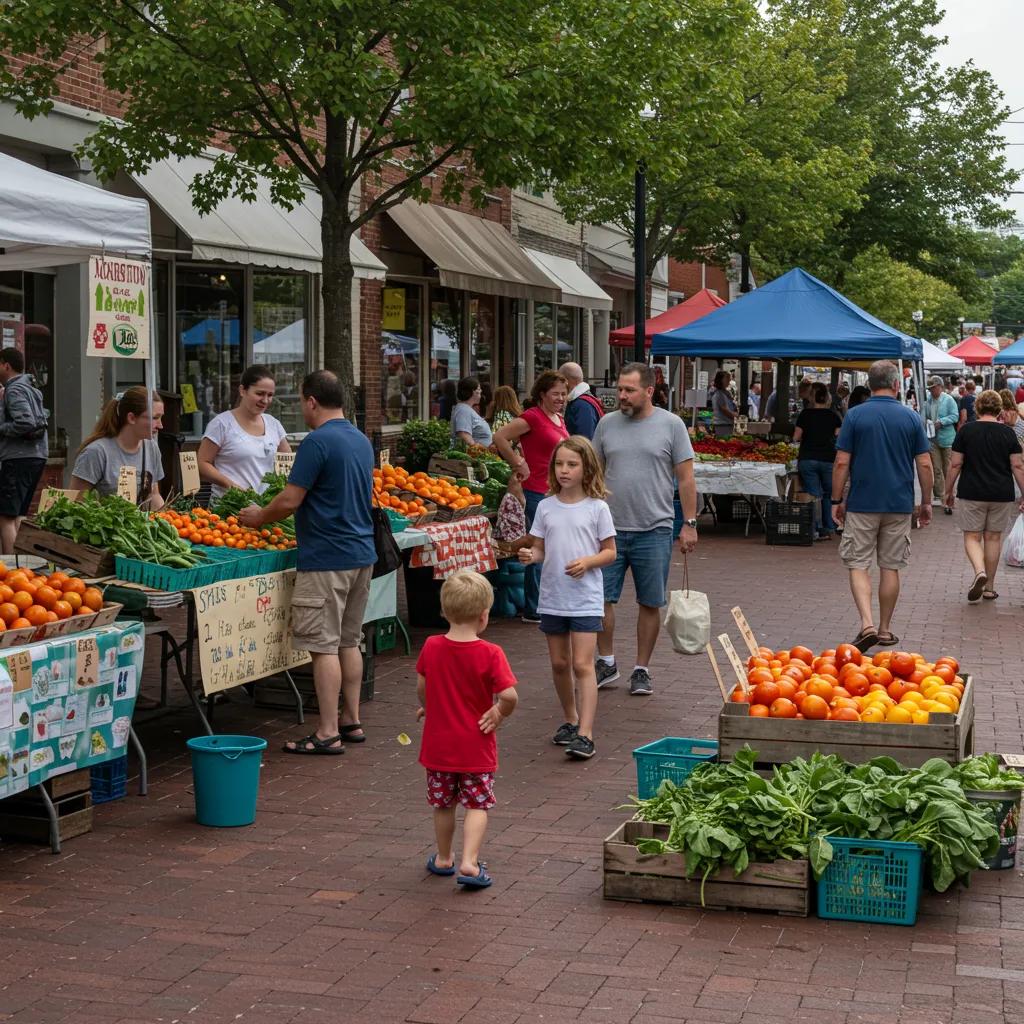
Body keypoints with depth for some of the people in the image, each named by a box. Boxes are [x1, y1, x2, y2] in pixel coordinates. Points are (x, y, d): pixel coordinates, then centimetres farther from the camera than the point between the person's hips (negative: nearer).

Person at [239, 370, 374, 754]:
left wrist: (259, 517, 3)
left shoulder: (318, 442, -15)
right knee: (349, 641, 16)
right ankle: (351, 722, 21)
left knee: (324, 645, -5)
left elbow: (290, 501, -16)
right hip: (361, 553, 9)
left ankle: (328, 733, -3)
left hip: (326, 558, -9)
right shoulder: (362, 441, 12)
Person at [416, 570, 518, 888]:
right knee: (477, 805, 6)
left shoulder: (431, 647, -6)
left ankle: (444, 858, 31)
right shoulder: (490, 654, -17)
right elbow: (509, 696, -24)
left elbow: (421, 688, 5)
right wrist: (499, 714, -3)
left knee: (442, 804, 18)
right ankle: (469, 862, -5)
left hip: (438, 743, 3)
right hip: (476, 746, -3)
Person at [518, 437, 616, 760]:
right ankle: (571, 720, 31)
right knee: (559, 664, 13)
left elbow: (610, 552, 0)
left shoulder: (597, 507, -4)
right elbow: (539, 548, 8)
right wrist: (530, 556, -14)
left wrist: (588, 562, -18)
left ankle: (585, 734, -14)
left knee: (582, 664, -11)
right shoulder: (546, 506, 5)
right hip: (552, 597, 4)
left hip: (586, 599, -4)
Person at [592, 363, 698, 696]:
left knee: (650, 604, 5)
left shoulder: (671, 425, -1)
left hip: (654, 531, -2)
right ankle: (606, 663, 20)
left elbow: (686, 479, 0)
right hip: (609, 529, 2)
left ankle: (641, 669, 18)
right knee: (600, 599, 3)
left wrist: (689, 523, -5)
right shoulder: (607, 424, 7)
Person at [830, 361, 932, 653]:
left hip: (862, 504, -2)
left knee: (858, 565, 3)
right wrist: (926, 502, 10)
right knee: (890, 567, 11)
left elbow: (842, 462, -6)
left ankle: (867, 624, -15)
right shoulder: (912, 418, 0)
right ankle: (885, 630, 17)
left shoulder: (855, 415, -5)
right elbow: (924, 465, 0)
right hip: (899, 505, 2)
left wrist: (837, 500, 3)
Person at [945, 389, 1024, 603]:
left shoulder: (966, 430, -4)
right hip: (1002, 495, 2)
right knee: (993, 538, 11)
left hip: (972, 493, -2)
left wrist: (948, 491, 7)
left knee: (972, 536, 6)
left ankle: (979, 571, -21)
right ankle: (989, 587, 16)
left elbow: (955, 464, -4)